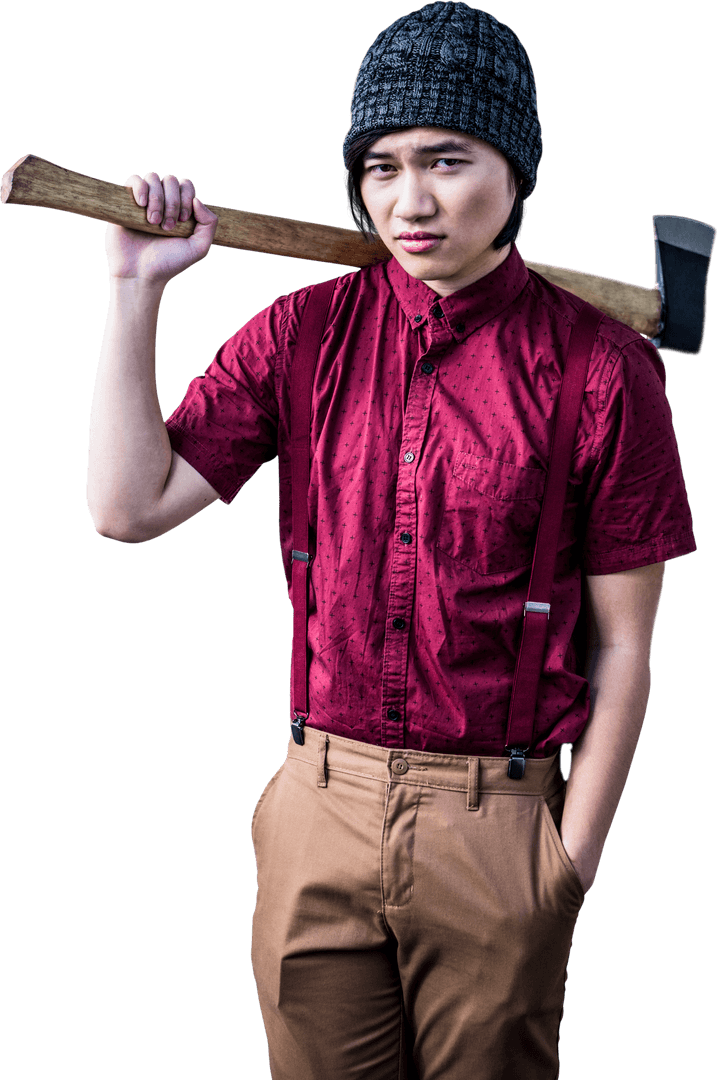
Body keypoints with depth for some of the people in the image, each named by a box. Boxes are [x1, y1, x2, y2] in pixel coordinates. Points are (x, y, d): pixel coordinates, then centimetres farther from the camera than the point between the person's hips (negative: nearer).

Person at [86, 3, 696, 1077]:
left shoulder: (599, 367, -9)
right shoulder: (303, 334, 2)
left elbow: (622, 646, -5)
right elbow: (129, 506, -5)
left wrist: (572, 865, -5)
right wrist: (137, 290, -7)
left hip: (498, 827, -2)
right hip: (321, 812, 3)